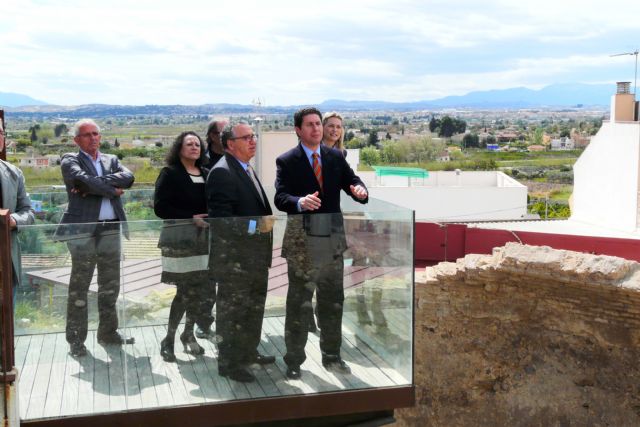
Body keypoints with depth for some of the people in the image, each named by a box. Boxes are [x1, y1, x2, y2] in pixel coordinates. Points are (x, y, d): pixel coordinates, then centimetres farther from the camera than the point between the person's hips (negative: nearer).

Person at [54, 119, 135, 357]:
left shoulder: (111, 160, 16)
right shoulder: (70, 160, 2)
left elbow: (128, 177, -5)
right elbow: (83, 179, -18)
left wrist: (94, 184, -13)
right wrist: (112, 189, -7)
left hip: (111, 229, 5)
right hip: (83, 230, -5)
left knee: (110, 286, 12)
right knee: (79, 287, -1)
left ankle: (108, 333, 24)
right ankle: (76, 340, 7)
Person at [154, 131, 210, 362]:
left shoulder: (206, 174, 12)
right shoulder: (170, 173, -2)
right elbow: (160, 207, -9)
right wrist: (192, 217, -15)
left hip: (203, 238, 5)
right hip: (180, 238, -5)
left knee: (199, 290, 5)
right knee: (185, 290, -6)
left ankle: (188, 334, 23)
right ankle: (168, 340, 8)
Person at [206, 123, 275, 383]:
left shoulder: (246, 170, 13)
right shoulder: (222, 173, -18)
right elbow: (221, 219, -25)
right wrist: (256, 225, -31)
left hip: (255, 257, 10)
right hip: (234, 260, -10)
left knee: (254, 308, 22)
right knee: (232, 311, 4)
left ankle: (249, 352, 39)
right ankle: (228, 363, 17)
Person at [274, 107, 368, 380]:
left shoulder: (336, 158, 9)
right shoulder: (287, 161, -4)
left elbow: (352, 183, 2)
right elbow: (280, 198, -15)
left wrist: (360, 190, -22)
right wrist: (300, 202, -36)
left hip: (333, 237, 4)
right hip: (302, 240, -4)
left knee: (333, 301, 14)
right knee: (299, 303, 4)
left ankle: (331, 357, 29)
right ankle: (294, 362, 16)